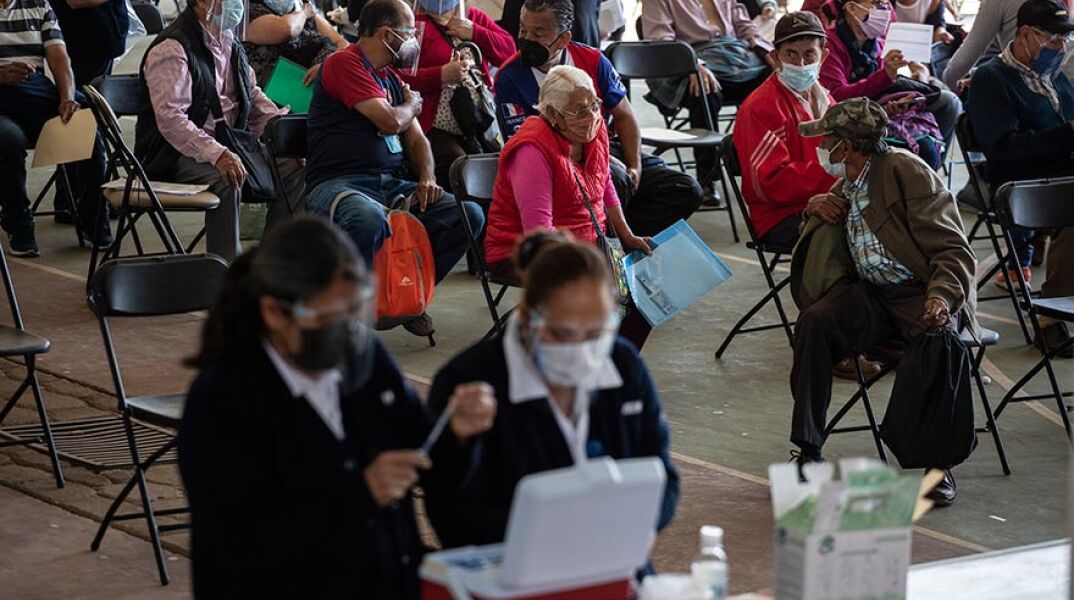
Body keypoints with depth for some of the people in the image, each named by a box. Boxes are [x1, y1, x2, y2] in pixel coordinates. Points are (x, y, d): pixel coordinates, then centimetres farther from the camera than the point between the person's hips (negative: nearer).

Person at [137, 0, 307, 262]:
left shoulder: (228, 42, 14)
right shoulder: (172, 50, -15)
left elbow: (253, 96, 23)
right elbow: (170, 118, -26)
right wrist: (216, 154, -37)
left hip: (227, 145, 9)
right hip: (177, 153, -9)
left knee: (294, 169, -6)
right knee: (226, 180, -35)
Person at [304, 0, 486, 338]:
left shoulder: (392, 79, 21)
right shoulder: (344, 64, -6)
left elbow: (416, 138, 21)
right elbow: (390, 121, -14)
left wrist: (427, 178, 0)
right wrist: (412, 104, 10)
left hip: (391, 184, 8)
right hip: (339, 182, -8)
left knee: (471, 216, -8)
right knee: (370, 219, -43)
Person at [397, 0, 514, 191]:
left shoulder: (474, 17, 18)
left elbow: (509, 50, 12)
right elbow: (402, 76, -10)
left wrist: (474, 32, 0)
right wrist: (442, 75, -19)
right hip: (439, 130, -5)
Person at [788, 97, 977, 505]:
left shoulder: (906, 172, -7)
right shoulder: (846, 185, 16)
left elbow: (954, 250, -11)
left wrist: (941, 296, -30)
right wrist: (818, 210, 11)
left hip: (921, 292, -6)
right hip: (872, 295, 6)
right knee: (814, 321, -23)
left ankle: (940, 464, -22)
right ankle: (808, 452, -21)